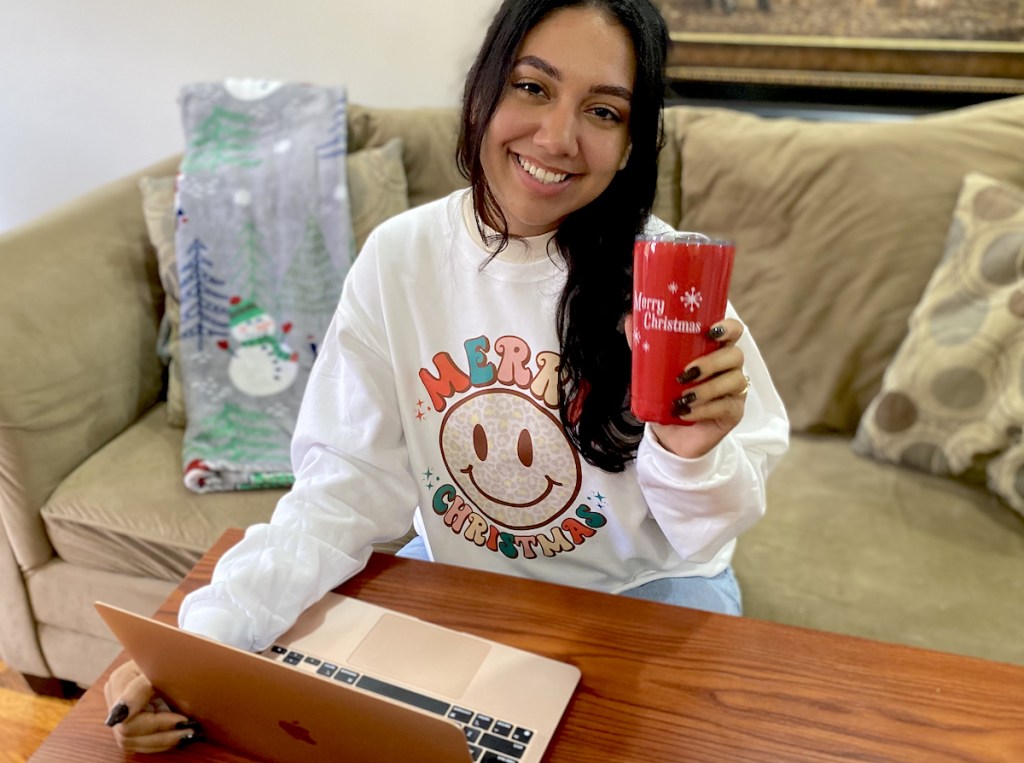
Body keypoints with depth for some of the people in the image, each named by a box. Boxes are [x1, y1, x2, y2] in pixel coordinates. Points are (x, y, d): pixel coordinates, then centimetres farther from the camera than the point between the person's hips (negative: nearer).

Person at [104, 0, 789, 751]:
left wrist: (690, 457, -37)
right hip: (458, 574, 2)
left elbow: (703, 534, -14)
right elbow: (348, 487, -13)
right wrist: (209, 628, -27)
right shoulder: (398, 257, -14)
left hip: (642, 589, 0)